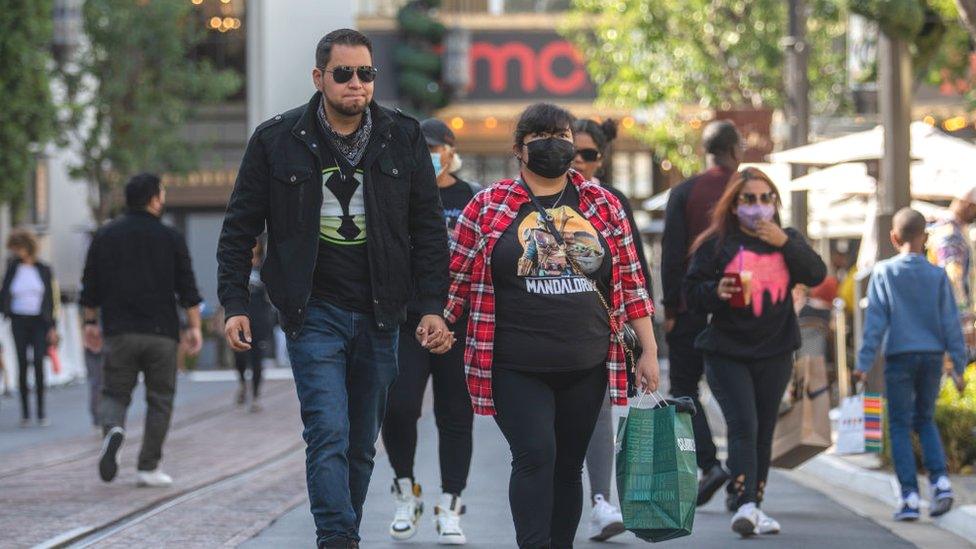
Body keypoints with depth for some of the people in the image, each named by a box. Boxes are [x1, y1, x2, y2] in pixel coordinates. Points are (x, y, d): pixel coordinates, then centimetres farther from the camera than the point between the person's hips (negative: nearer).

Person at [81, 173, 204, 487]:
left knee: (115, 392, 8)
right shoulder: (170, 238, 0)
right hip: (161, 332, -1)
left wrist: (91, 323, 18)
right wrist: (194, 327, 3)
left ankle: (113, 428, -25)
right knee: (159, 399, 8)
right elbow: (188, 289, -2)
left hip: (119, 332, 2)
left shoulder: (105, 237, 6)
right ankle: (148, 467, 5)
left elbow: (91, 287, 9)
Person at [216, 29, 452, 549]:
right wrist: (234, 304, -3)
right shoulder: (278, 140, -1)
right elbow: (239, 227, 4)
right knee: (329, 434, -15)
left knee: (361, 445, 9)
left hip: (378, 314, 3)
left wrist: (432, 306, 1)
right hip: (314, 311, -3)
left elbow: (429, 228, 8)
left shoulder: (403, 137, 5)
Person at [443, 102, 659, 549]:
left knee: (568, 466, 9)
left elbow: (630, 281, 10)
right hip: (516, 369, -3)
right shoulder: (487, 206, 1)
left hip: (584, 367, 3)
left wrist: (649, 350, 8)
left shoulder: (603, 205, 8)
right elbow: (457, 278, 4)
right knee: (535, 455, -17)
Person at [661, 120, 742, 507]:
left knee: (684, 388, 7)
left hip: (692, 307, -2)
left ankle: (709, 463, -13)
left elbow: (672, 253, -5)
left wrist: (670, 308, -3)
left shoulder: (684, 193, -2)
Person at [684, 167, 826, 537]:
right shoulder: (717, 243, 0)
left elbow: (816, 275, -4)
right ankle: (746, 505, -24)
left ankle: (753, 508, 18)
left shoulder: (787, 241, 10)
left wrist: (785, 243, -14)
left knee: (764, 432, 9)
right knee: (743, 425, -16)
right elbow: (692, 291, 0)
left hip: (774, 353, 4)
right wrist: (716, 291, -20)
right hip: (726, 353, -4)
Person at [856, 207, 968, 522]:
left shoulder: (883, 273, -4)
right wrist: (958, 365, 6)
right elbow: (951, 323, 2)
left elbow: (875, 321, -7)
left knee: (900, 427, 4)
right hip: (932, 357, 3)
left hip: (899, 357, -3)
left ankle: (910, 496, -6)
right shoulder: (938, 276, 2)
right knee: (925, 420, 19)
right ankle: (940, 479, 0)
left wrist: (864, 363, -6)